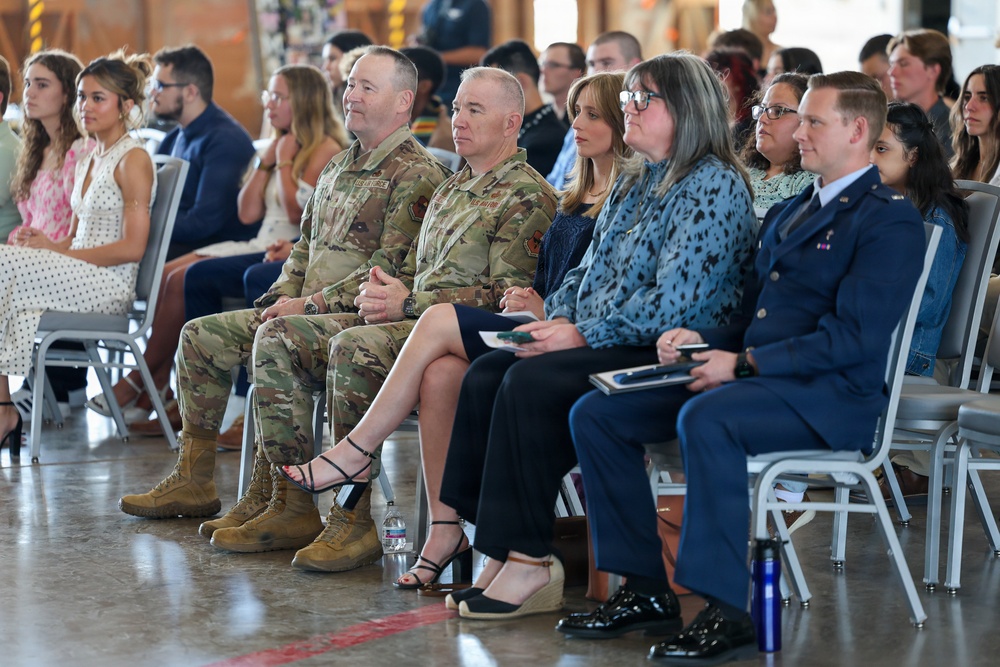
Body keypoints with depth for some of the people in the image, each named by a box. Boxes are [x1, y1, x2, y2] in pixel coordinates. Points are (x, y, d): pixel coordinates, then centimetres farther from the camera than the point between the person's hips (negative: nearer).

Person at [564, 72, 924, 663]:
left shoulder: (890, 220, -5)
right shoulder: (786, 213, 24)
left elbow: (855, 336, -17)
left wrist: (744, 363, -19)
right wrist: (703, 342, 3)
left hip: (830, 395, -9)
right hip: (750, 377, 9)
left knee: (705, 419, -38)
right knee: (596, 414, -5)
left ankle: (726, 612, -33)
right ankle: (646, 590, -2)